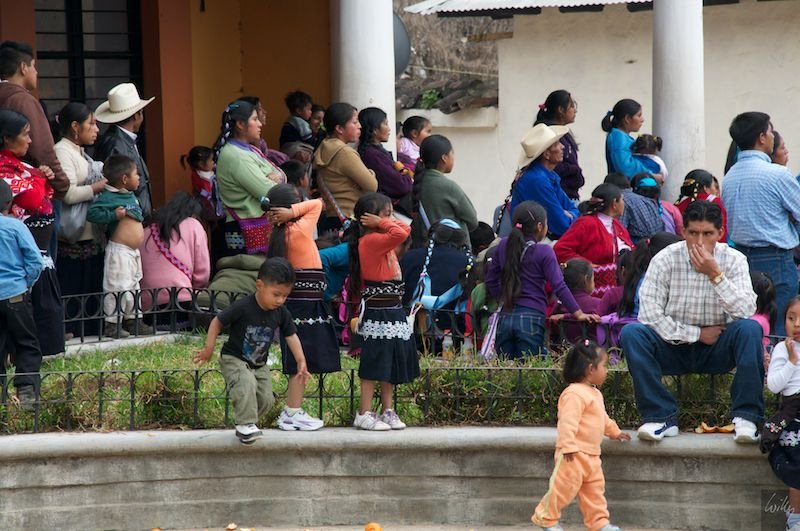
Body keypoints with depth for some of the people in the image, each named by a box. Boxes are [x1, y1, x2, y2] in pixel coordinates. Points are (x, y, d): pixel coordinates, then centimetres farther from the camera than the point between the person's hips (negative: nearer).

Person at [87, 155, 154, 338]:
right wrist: (114, 215, -28)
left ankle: (132, 320, 27)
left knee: (133, 287, 17)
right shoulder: (108, 197, -15)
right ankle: (111, 324, -2)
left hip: (133, 251, 10)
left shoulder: (131, 196, 14)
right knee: (117, 288, -7)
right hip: (119, 251, -10)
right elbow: (92, 213, -24)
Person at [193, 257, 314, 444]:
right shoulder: (242, 307, -24)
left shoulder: (281, 313, -9)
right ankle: (246, 425, -24)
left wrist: (301, 362, -6)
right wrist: (209, 348, -14)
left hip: (259, 364, 6)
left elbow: (291, 336, 2)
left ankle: (244, 424, 22)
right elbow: (217, 322, -14)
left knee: (266, 399, -1)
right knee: (246, 384, -32)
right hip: (234, 359, -6)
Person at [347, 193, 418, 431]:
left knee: (392, 364, 13)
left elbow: (405, 229, 21)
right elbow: (400, 234, -30)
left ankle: (388, 411, 21)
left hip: (393, 310, 10)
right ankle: (364, 414, 0)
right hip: (377, 311, -10)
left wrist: (383, 223, 8)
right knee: (375, 362, -5)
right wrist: (382, 223, -14)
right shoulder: (370, 241, -17)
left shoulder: (380, 240, 12)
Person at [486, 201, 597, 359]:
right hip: (531, 319, -5)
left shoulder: (503, 246, 9)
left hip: (506, 317, 5)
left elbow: (491, 281, 15)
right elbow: (559, 286, -11)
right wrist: (578, 314, -9)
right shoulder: (544, 252, -6)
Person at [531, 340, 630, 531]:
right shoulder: (575, 393, -20)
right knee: (565, 487, -3)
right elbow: (568, 421, -27)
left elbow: (602, 418, 32)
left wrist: (614, 431, 40)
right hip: (574, 454, -10)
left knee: (595, 488, 12)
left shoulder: (594, 393, 15)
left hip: (591, 454, 10)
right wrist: (568, 446, -31)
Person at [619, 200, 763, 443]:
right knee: (631, 333, -27)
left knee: (750, 329, -29)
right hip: (674, 347, 0)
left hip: (717, 350, 0)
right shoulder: (665, 259, -8)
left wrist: (716, 275, -27)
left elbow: (746, 311, -19)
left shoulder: (733, 260, -5)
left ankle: (746, 418, -25)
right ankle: (661, 417, -26)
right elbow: (649, 313, -15)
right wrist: (696, 334, -15)